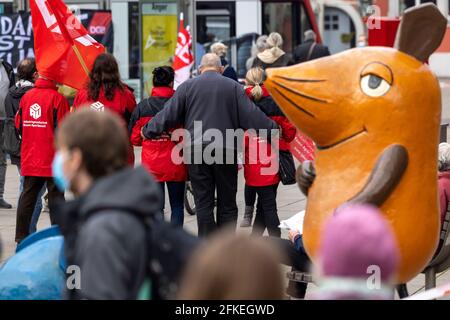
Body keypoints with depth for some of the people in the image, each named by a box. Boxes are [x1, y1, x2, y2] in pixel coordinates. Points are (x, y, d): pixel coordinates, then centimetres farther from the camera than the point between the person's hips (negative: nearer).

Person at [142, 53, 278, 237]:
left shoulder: (187, 86, 4)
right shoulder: (233, 86, 3)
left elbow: (169, 114, 4)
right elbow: (251, 115, 1)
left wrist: (148, 131, 16)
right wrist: (273, 129, 10)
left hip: (196, 151, 0)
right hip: (226, 151, 0)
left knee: (203, 203, 4)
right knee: (227, 203, 8)